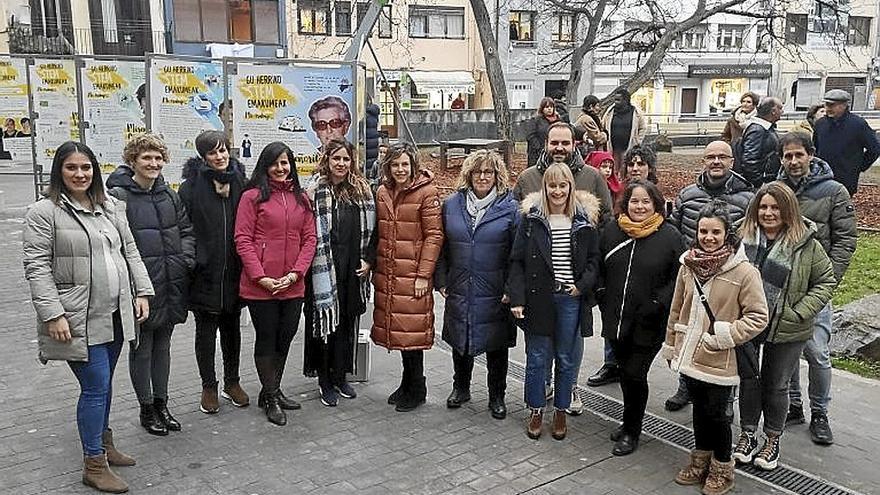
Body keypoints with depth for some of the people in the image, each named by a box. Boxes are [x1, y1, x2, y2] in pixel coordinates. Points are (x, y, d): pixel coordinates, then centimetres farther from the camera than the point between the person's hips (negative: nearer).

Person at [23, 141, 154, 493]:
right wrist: (53, 314, -16)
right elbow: (37, 267, -10)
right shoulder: (45, 212, -7)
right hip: (78, 319, -6)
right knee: (96, 387, -4)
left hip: (115, 315, 6)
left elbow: (130, 252, 14)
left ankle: (103, 442, 35)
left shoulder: (110, 207, 11)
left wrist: (142, 292, 7)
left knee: (103, 384, 18)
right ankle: (94, 465, 10)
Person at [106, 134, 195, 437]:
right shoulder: (118, 197, -12)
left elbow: (186, 230, 16)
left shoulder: (169, 195, 9)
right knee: (142, 349, 9)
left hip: (171, 286, 6)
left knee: (163, 345, 17)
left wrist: (186, 260, 1)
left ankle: (161, 403, 31)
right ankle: (146, 409, 24)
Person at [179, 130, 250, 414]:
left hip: (234, 271, 3)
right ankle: (209, 387, 23)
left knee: (232, 327, 15)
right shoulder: (192, 185, -7)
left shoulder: (241, 182, 4)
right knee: (206, 330, 8)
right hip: (204, 272, -3)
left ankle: (232, 382, 30)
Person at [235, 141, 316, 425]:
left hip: (293, 286, 5)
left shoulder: (301, 199, 11)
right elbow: (242, 240, -8)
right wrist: (261, 277, -15)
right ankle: (271, 399, 20)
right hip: (260, 286, -5)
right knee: (266, 340, 6)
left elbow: (309, 239, 7)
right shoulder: (252, 197, -3)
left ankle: (271, 392, 31)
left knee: (285, 339, 13)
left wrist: (295, 274, -6)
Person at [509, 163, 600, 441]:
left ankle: (561, 411, 28)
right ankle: (535, 410, 25)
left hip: (571, 298, 1)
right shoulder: (531, 218, -1)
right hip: (538, 297, -1)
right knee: (537, 357, 8)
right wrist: (517, 298, -9)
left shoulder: (585, 219, 3)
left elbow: (594, 258, 7)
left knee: (567, 359, 10)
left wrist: (583, 285, -9)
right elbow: (517, 261, -2)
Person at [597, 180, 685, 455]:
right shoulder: (611, 231, 5)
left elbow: (678, 277, -5)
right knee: (624, 373, 16)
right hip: (615, 319, 4)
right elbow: (599, 269, 15)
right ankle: (630, 423, 36)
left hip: (648, 325, -4)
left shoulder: (670, 236, -6)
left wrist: (657, 305, -14)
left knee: (634, 375, -2)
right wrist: (603, 297, 4)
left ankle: (631, 432, 18)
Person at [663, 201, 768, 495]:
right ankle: (701, 461, 38)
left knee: (716, 413, 7)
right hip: (690, 355, 5)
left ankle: (722, 470, 29)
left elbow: (758, 317, -11)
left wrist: (724, 336, -18)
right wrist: (671, 347, 13)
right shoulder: (688, 265, 1)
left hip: (719, 359, -4)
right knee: (699, 409, 19)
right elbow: (676, 310, 10)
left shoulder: (744, 271, -14)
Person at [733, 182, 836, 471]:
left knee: (776, 385, 12)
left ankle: (773, 440, 30)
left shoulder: (806, 244, -7)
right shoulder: (742, 237, -5)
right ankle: (748, 435, 30)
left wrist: (800, 312, -11)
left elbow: (826, 282, 0)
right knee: (748, 379, 13)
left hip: (786, 331, -1)